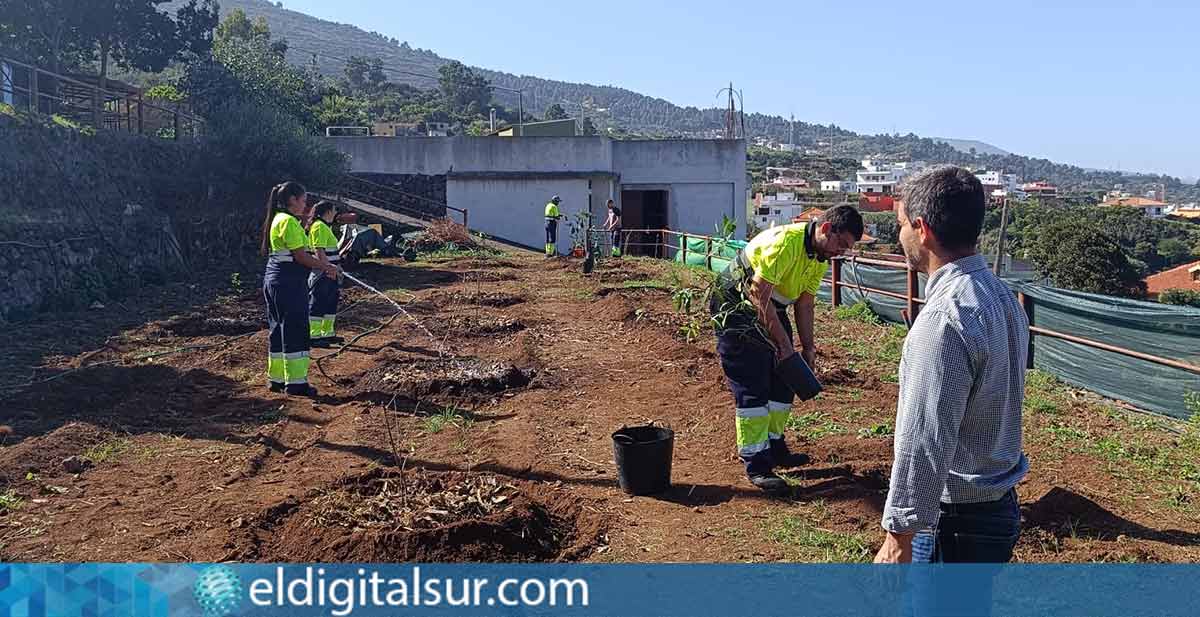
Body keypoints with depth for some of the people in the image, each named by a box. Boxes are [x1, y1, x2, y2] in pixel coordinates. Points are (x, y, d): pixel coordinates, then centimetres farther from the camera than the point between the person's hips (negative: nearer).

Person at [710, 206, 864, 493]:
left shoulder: (821, 257, 1)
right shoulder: (785, 242, -28)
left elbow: (804, 304, 8)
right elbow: (759, 296, -28)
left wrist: (808, 348, 2)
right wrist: (784, 343, -23)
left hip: (771, 311, 9)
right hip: (737, 309, -9)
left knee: (782, 382, 12)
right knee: (752, 388, -10)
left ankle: (774, 447, 27)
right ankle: (756, 464, -5)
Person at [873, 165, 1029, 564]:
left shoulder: (945, 319, -25)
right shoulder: (1003, 296, 7)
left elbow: (923, 444, -25)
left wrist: (899, 538, -19)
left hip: (956, 517, -10)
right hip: (1000, 503, 10)